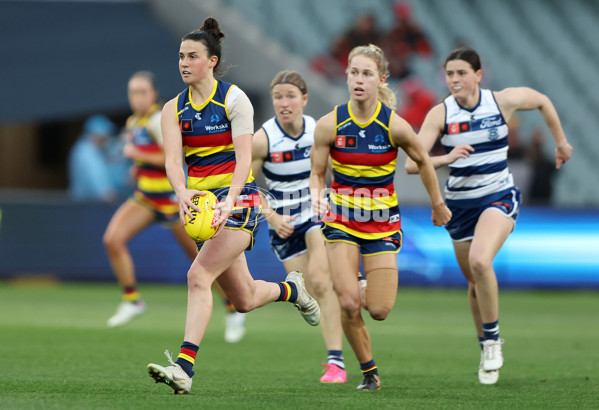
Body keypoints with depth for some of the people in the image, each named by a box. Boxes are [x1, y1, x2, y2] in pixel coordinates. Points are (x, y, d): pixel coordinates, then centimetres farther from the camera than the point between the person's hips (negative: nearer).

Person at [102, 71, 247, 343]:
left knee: (202, 259, 1)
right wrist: (139, 167, 9)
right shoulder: (133, 122, 9)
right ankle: (132, 300, -1)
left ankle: (234, 312, 17)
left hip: (171, 198, -7)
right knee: (113, 239, -13)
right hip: (145, 197, 8)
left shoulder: (158, 121, -17)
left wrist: (137, 155, -20)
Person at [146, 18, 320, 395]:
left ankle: (184, 367, -30)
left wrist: (231, 200, -32)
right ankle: (291, 289, 43)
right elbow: (173, 159, -8)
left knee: (199, 276, -24)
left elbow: (244, 157, -15)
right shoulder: (174, 109, 6)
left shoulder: (234, 99, -6)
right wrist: (182, 192, -30)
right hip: (200, 201, 6)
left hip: (238, 198, -5)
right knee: (244, 300, 11)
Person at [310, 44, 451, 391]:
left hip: (383, 221, 0)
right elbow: (316, 174, -2)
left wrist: (438, 204, 13)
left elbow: (423, 161, 3)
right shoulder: (330, 124, -13)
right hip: (342, 220, 0)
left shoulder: (394, 125, -15)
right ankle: (369, 372, 7)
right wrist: (317, 197, -24)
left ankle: (376, 286, 34)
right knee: (349, 304, -15)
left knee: (379, 310, -4)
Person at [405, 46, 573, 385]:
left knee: (480, 261, -28)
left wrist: (561, 141, 21)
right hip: (460, 203, 3)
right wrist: (446, 158, -33)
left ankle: (493, 339, -10)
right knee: (475, 281, 11)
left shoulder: (503, 101, -9)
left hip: (500, 197, -3)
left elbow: (543, 101, 13)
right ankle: (487, 348, 34)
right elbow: (412, 164, -16)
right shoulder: (441, 114, -9)